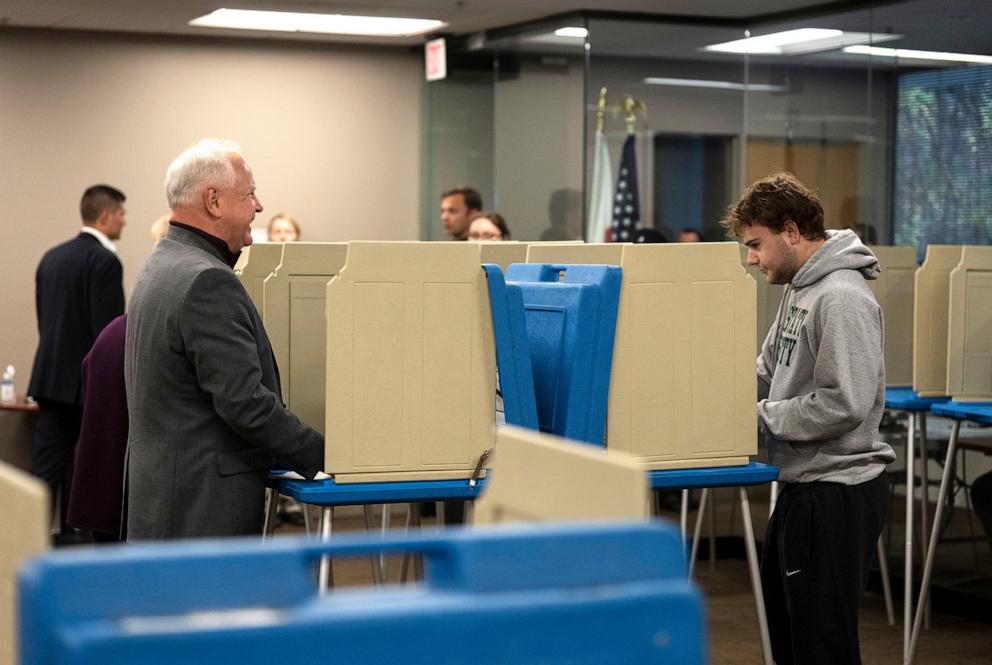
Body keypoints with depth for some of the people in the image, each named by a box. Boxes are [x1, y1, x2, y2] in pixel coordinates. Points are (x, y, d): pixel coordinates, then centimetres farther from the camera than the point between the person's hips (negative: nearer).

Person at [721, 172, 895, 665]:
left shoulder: (842, 299, -20)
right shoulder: (799, 289, 11)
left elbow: (845, 404, -25)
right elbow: (767, 371, 18)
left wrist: (760, 417, -17)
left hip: (836, 493, -10)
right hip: (803, 484, 10)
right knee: (783, 622, 20)